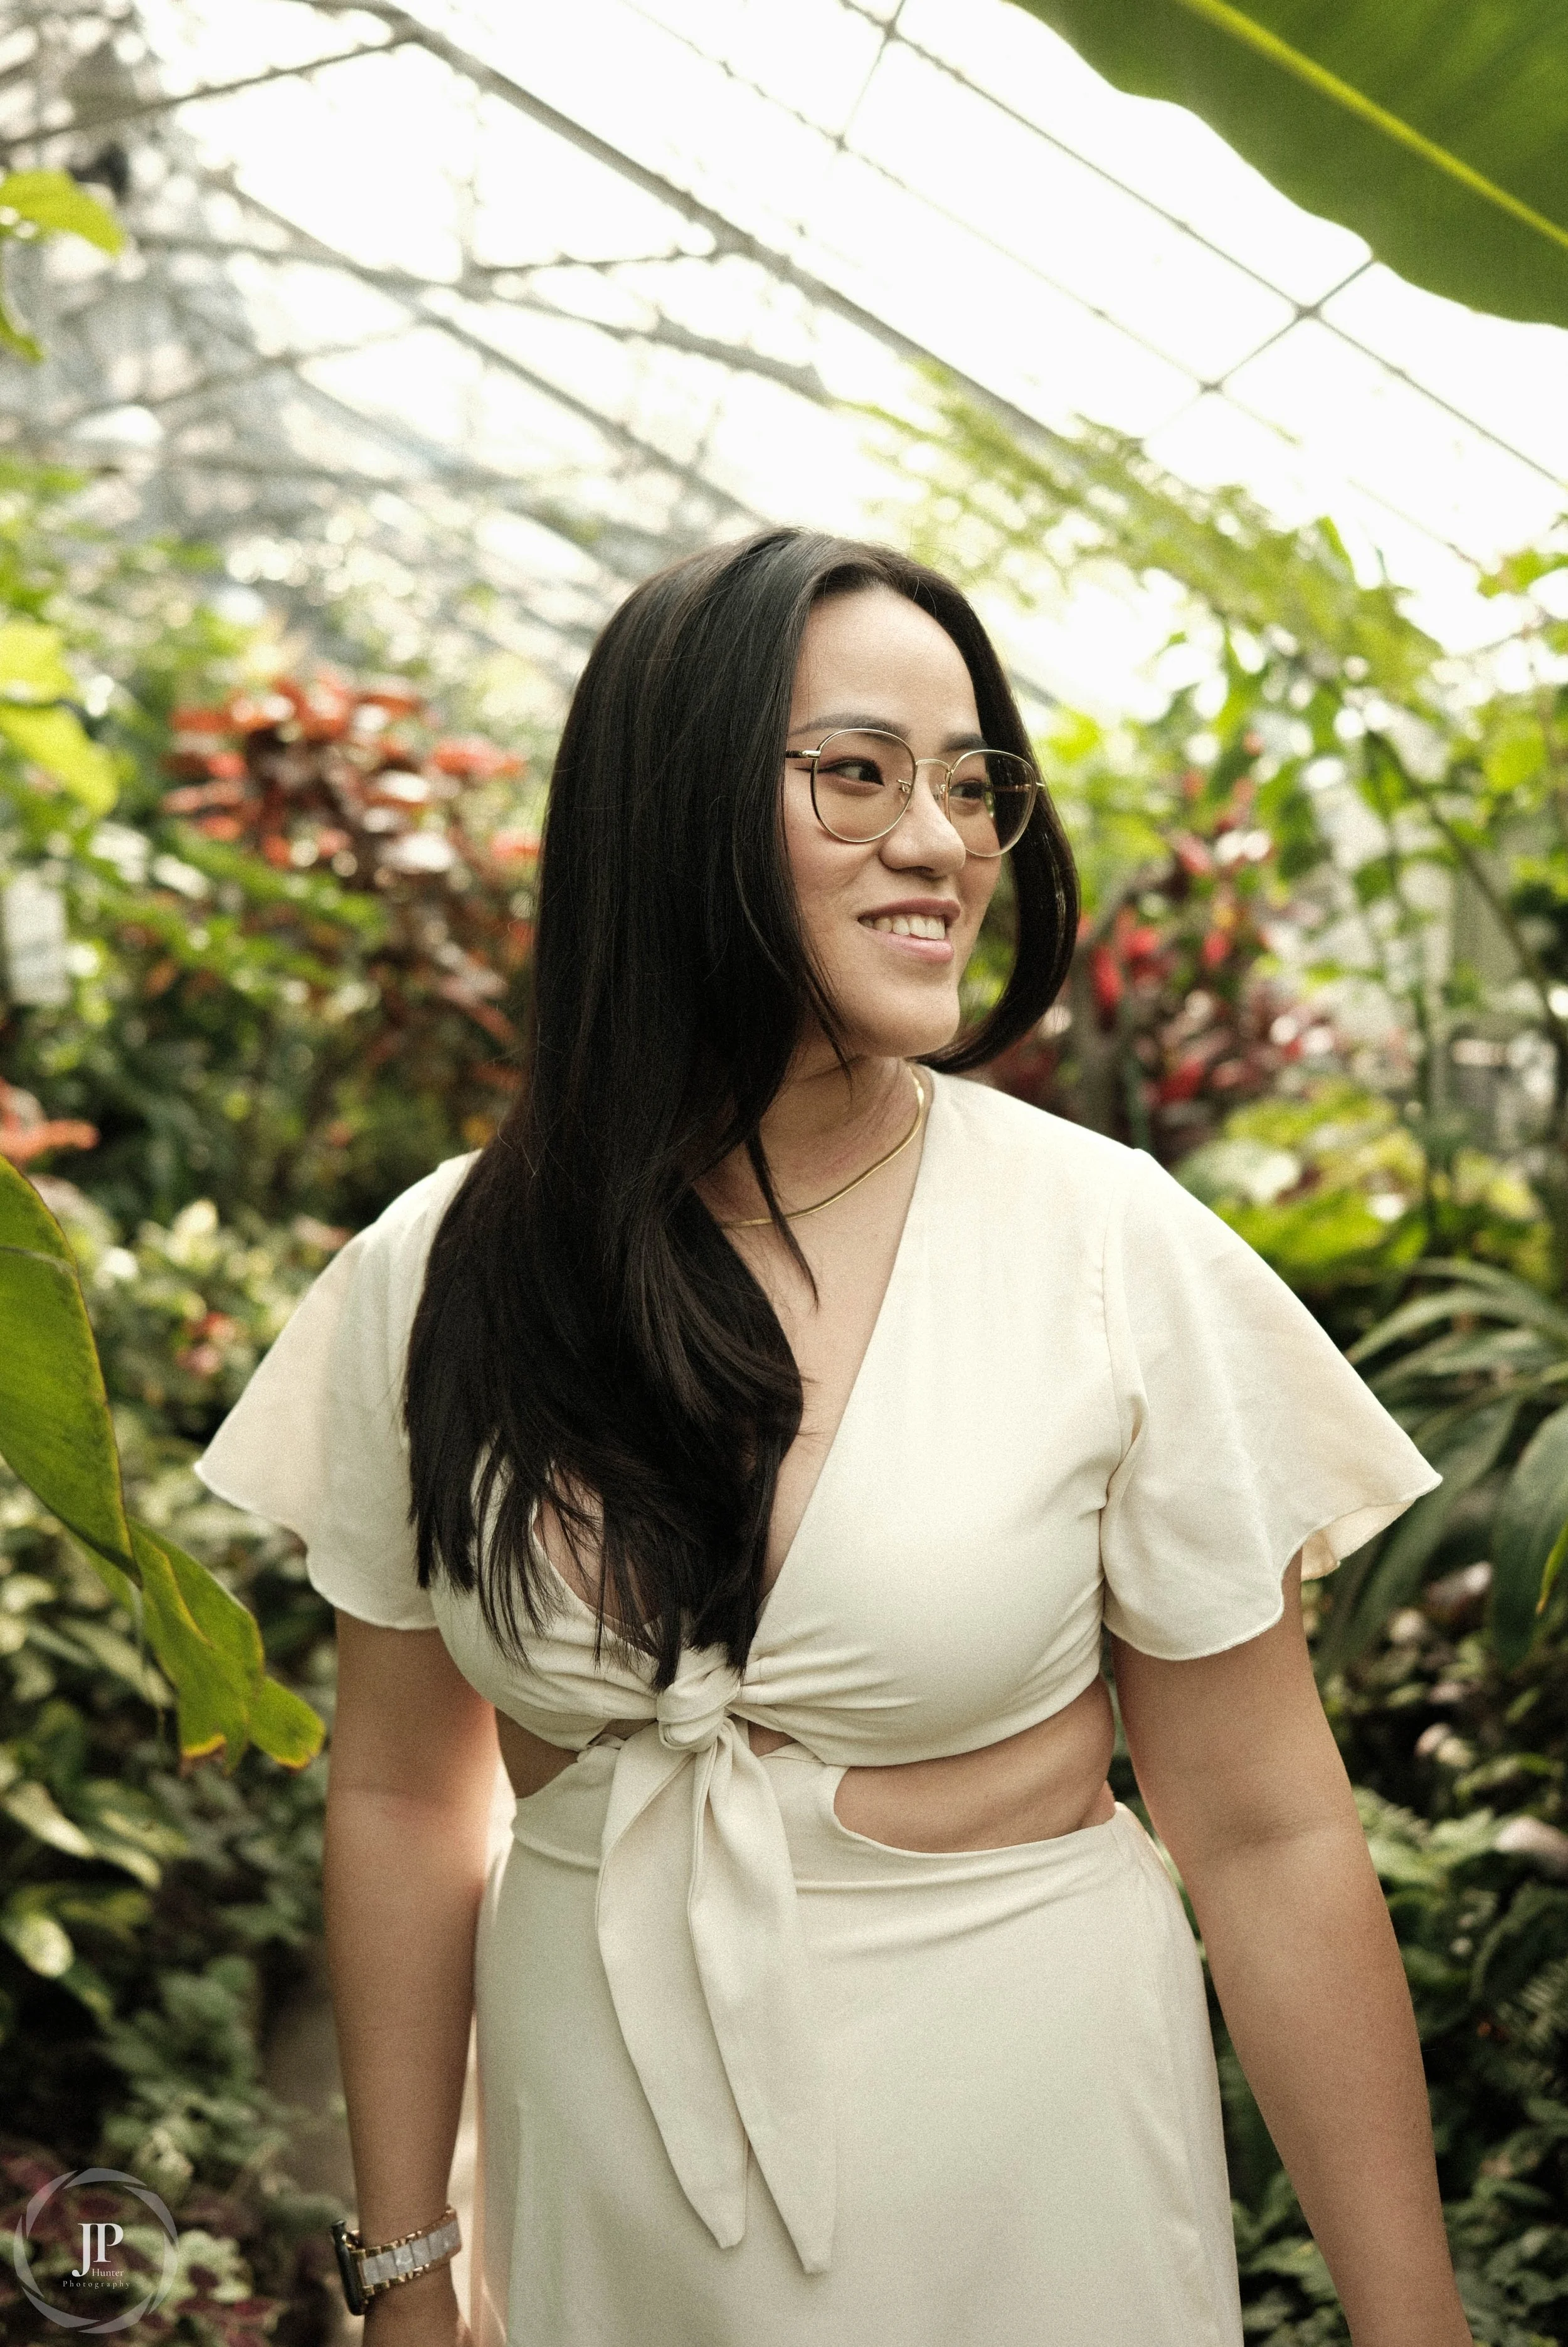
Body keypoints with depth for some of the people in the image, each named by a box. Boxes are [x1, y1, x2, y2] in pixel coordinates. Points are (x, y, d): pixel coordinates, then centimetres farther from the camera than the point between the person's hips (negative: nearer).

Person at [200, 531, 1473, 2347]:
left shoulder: (1116, 1252, -14)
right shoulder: (438, 1277, -7)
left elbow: (1266, 1838, -9)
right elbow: (402, 1794, 2)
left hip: (1027, 2151, -2)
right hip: (595, 2174, 3)